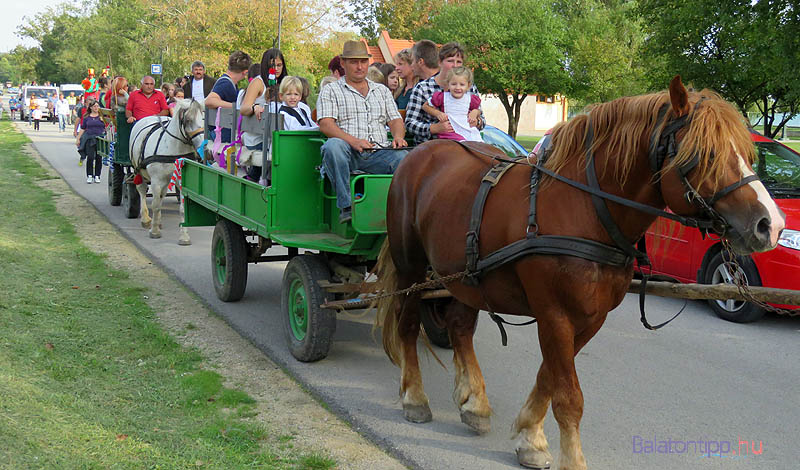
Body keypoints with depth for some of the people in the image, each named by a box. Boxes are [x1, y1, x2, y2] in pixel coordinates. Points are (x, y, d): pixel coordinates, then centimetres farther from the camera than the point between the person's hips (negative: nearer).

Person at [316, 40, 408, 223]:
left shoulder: (382, 91, 26)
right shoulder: (331, 90, 12)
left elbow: (395, 119, 19)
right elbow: (325, 124, -2)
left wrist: (398, 136, -8)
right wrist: (353, 141, -19)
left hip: (379, 152, 2)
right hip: (348, 152, -2)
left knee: (403, 157, -30)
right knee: (333, 145, -37)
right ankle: (346, 206, -35)